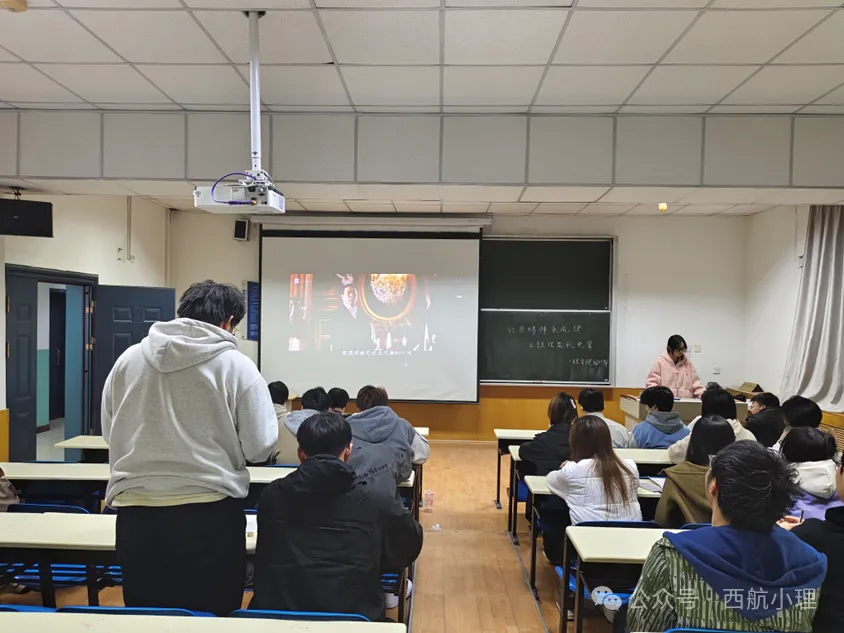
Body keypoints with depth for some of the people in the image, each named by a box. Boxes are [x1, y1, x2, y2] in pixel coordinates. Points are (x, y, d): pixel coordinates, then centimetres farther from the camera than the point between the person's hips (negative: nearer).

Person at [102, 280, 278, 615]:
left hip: (136, 511, 4)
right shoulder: (236, 365, -7)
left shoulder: (128, 359, 3)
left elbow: (110, 433, 13)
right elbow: (260, 447, -7)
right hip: (210, 513, -3)